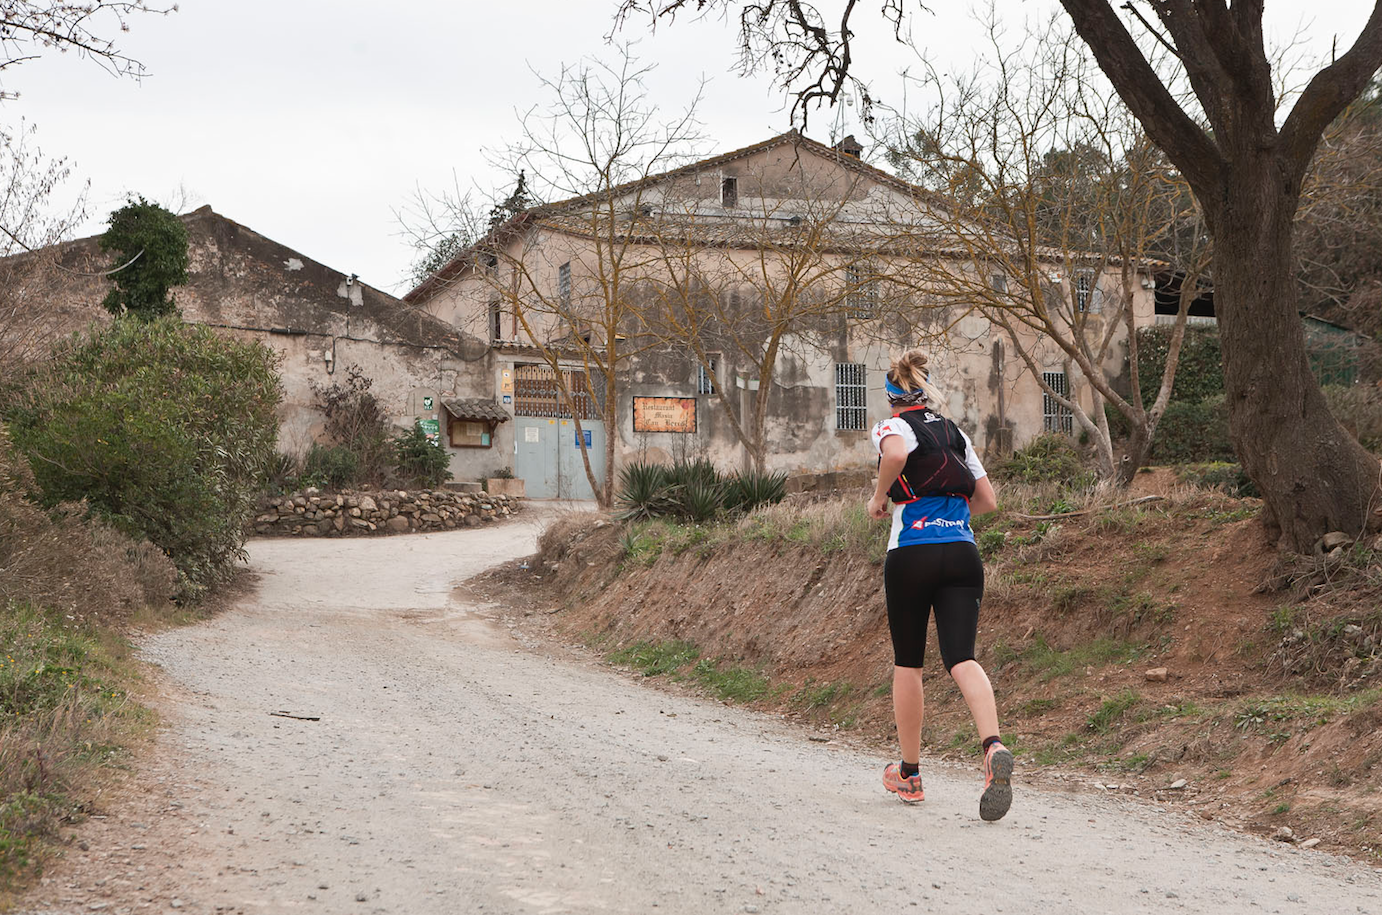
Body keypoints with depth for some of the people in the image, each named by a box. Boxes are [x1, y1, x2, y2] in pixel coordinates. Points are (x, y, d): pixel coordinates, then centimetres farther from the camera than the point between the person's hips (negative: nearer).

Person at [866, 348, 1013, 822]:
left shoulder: (894, 427, 1)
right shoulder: (955, 432, 18)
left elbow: (896, 454, -25)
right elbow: (986, 499, 19)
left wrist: (880, 498, -9)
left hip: (912, 553, -4)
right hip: (963, 552, 4)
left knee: (907, 662, 11)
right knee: (961, 657, -6)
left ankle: (909, 774, 20)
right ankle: (993, 746, -33)